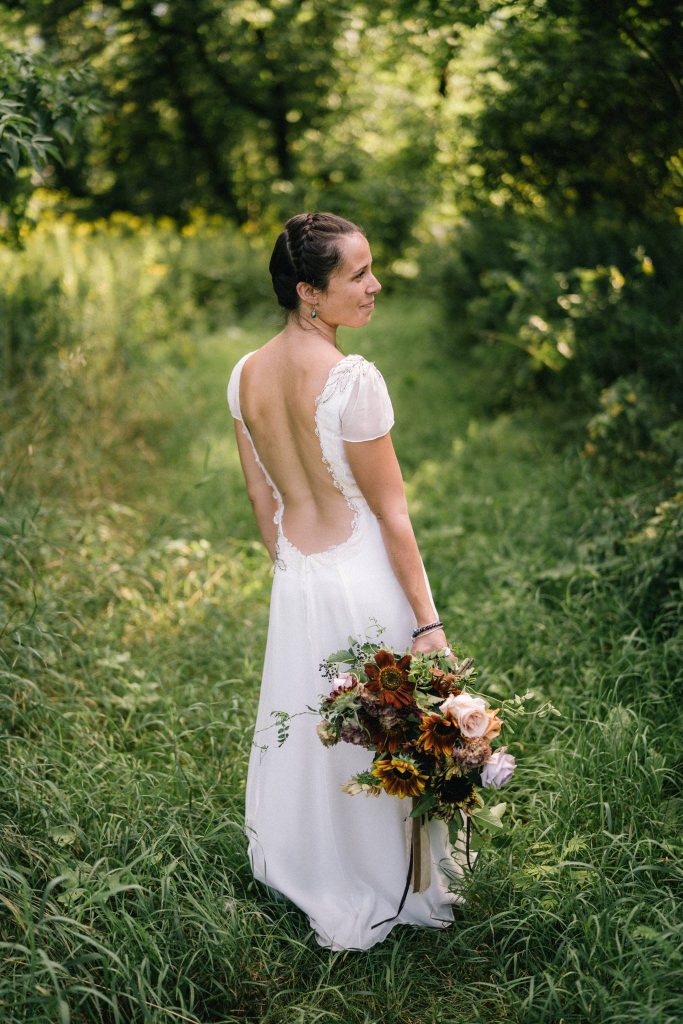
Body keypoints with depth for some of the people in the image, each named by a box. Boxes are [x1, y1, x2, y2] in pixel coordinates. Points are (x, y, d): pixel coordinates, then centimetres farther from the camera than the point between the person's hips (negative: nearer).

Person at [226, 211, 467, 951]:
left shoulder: (245, 376, -2)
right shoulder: (351, 379, -23)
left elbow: (261, 499, 8)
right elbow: (392, 513, -18)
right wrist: (426, 620, -11)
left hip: (295, 579, 6)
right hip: (365, 577, -6)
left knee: (308, 729, 23)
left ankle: (304, 872, 44)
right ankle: (388, 891, 31)